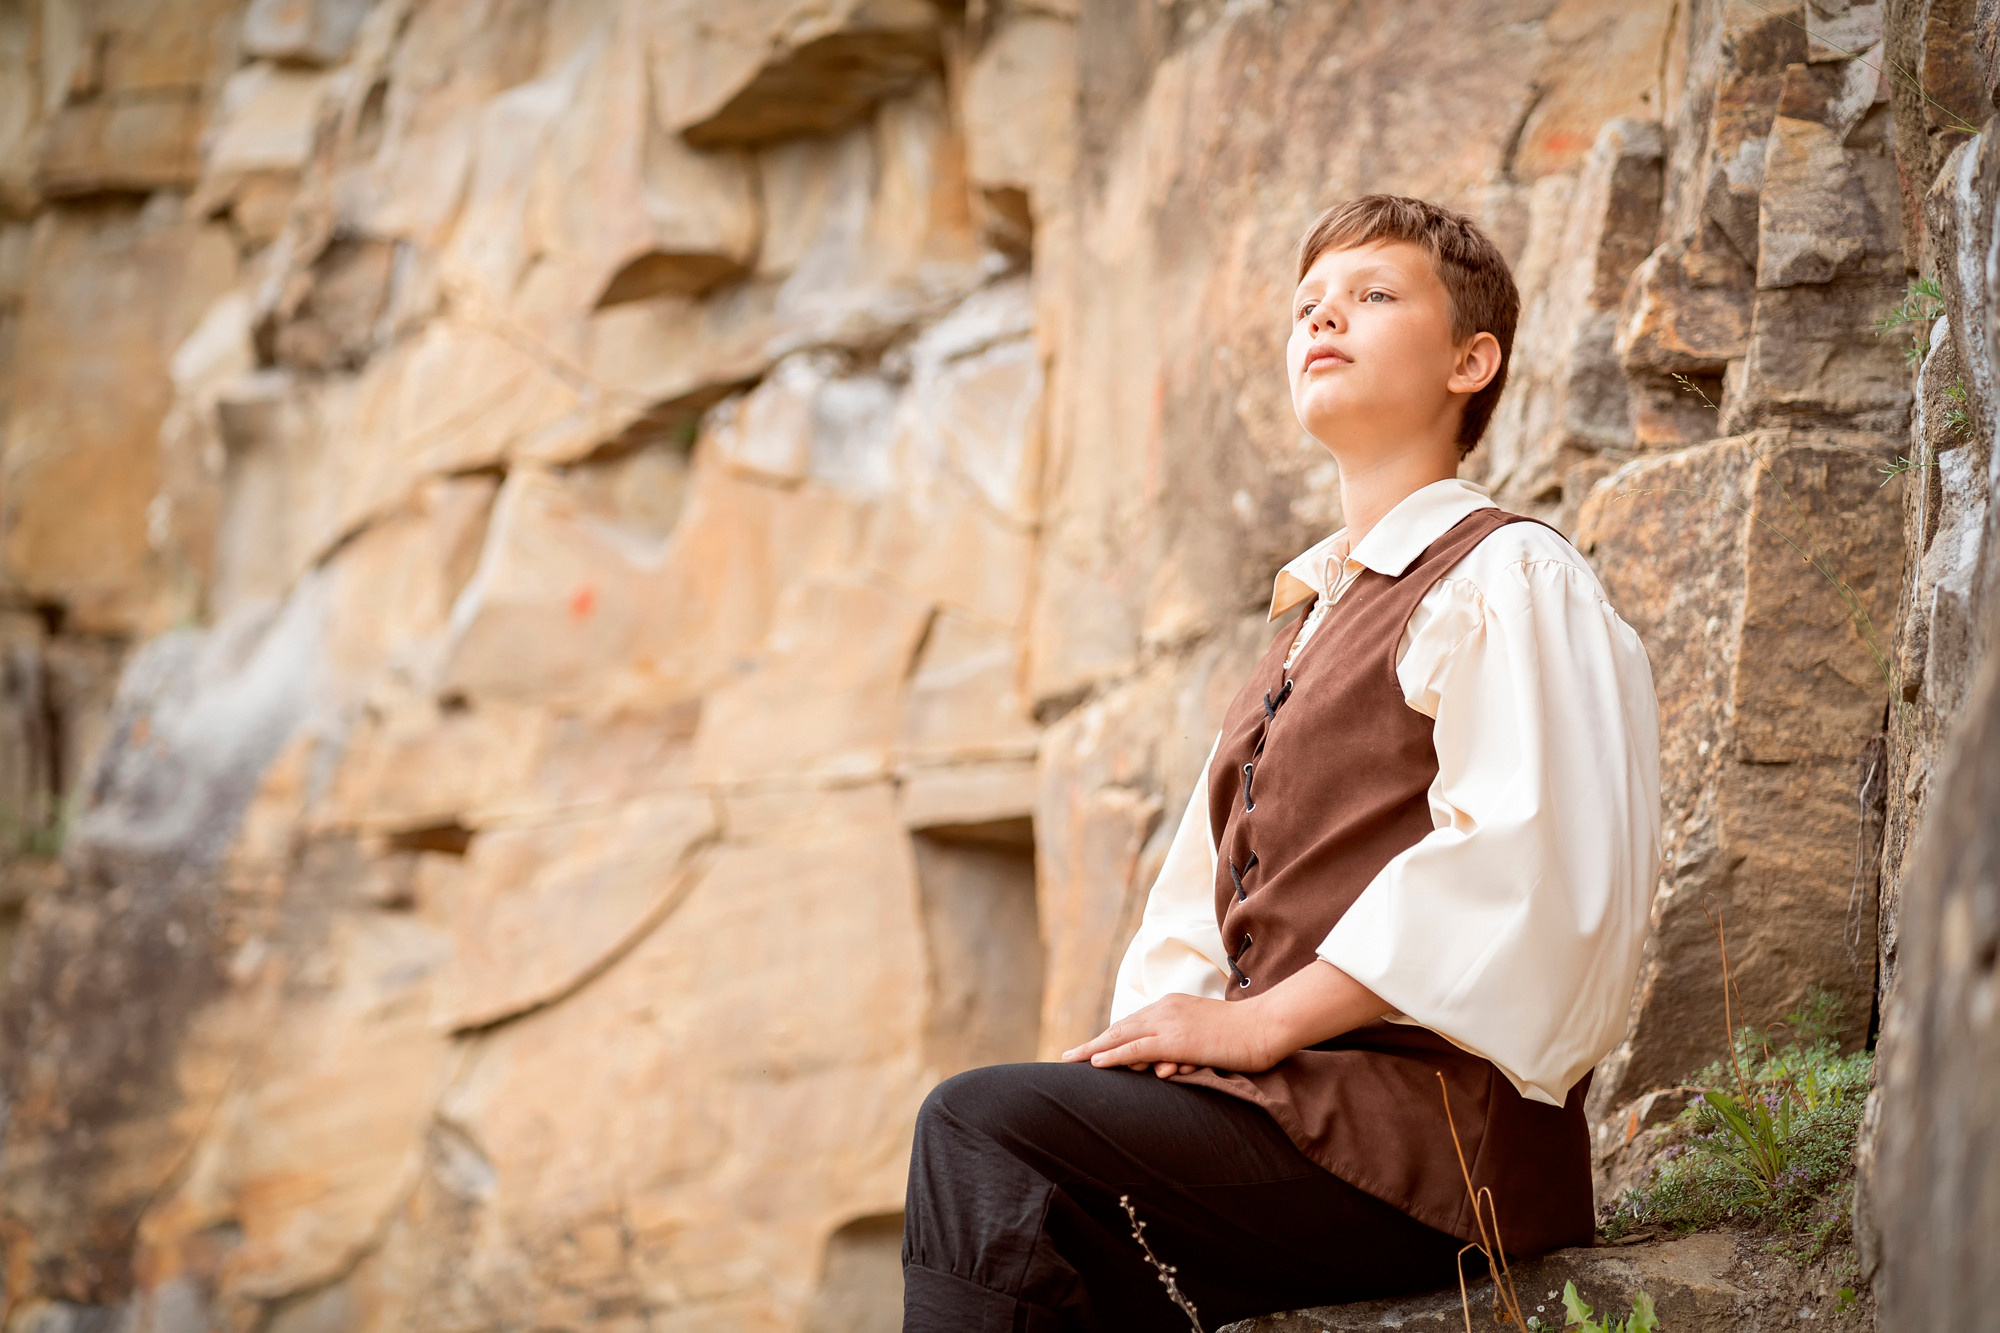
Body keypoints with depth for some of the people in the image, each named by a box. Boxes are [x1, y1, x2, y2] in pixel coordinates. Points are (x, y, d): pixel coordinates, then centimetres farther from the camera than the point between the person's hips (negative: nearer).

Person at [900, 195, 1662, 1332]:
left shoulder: (1509, 580, -3)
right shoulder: (1318, 621, 26)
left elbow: (1511, 871, -18)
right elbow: (1204, 900, 23)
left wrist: (1258, 1024, -18)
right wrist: (1156, 1028, 1)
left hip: (1433, 1127, -8)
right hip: (1299, 1102, 8)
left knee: (980, 1123, -20)